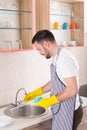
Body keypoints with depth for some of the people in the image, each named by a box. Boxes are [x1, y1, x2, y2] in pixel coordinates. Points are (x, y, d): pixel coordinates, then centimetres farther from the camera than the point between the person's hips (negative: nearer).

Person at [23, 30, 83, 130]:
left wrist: (50, 101, -20)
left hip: (68, 112, -9)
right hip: (62, 110, 9)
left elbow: (73, 89, -27)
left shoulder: (64, 58, -23)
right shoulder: (57, 57, 8)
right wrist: (36, 93, 15)